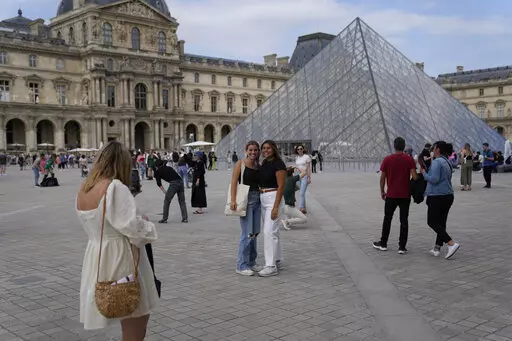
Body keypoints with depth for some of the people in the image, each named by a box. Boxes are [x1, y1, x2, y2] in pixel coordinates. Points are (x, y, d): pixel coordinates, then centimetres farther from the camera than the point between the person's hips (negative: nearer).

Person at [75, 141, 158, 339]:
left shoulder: (83, 190, 6)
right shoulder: (115, 187, -19)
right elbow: (132, 227, -23)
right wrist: (146, 224, -2)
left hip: (96, 259, 8)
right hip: (121, 259, -8)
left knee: (129, 323, 23)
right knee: (136, 324, 7)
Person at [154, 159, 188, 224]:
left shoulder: (158, 171, 15)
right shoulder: (169, 168, 29)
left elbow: (159, 183, 12)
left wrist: (164, 191, 18)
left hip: (173, 184, -5)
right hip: (181, 182, 5)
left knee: (166, 201, 9)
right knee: (182, 201, 14)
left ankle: (164, 219, 11)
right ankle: (185, 218, 10)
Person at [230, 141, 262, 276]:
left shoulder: (259, 166, 13)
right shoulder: (240, 164, -4)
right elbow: (234, 182, -10)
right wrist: (233, 200, -19)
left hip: (257, 200, 7)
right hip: (246, 199, -6)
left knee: (255, 233, 11)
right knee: (247, 233, -8)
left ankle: (251, 262, 23)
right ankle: (241, 266, 0)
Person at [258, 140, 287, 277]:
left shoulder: (278, 164, -13)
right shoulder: (264, 163, 12)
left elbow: (281, 186, -17)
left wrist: (276, 207, -21)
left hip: (273, 198, -9)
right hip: (263, 199, 9)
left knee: (269, 231, -12)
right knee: (272, 230, 16)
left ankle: (271, 266, -9)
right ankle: (277, 259, 28)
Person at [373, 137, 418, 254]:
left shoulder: (387, 159, -3)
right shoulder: (409, 159, -5)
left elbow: (382, 178, 0)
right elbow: (414, 176, -13)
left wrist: (382, 192, 12)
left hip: (391, 195, 0)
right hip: (405, 195, 0)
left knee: (387, 219, 14)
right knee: (404, 220, 5)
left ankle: (383, 244, 23)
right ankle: (402, 247, 4)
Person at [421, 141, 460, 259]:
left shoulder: (437, 162, -15)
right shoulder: (447, 162, 14)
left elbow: (434, 179, -23)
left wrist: (424, 174, -7)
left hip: (437, 196, -9)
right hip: (448, 195, 9)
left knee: (432, 222, -1)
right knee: (441, 222, 12)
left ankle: (452, 244, -13)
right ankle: (437, 248, 16)